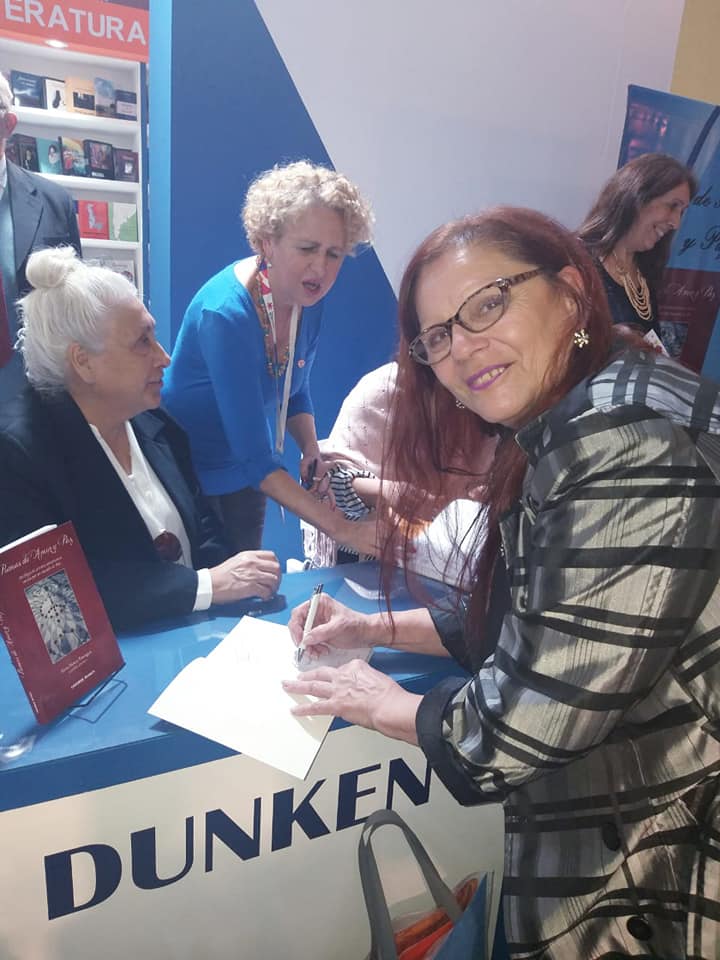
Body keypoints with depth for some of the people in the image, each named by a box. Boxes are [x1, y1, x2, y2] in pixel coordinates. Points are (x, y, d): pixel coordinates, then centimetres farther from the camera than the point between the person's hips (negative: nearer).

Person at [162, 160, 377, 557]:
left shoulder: (307, 298, -9)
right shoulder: (225, 313, -31)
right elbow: (255, 456, -35)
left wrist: (310, 450, -12)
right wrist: (341, 528, -38)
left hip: (244, 475, 7)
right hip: (187, 476, -6)